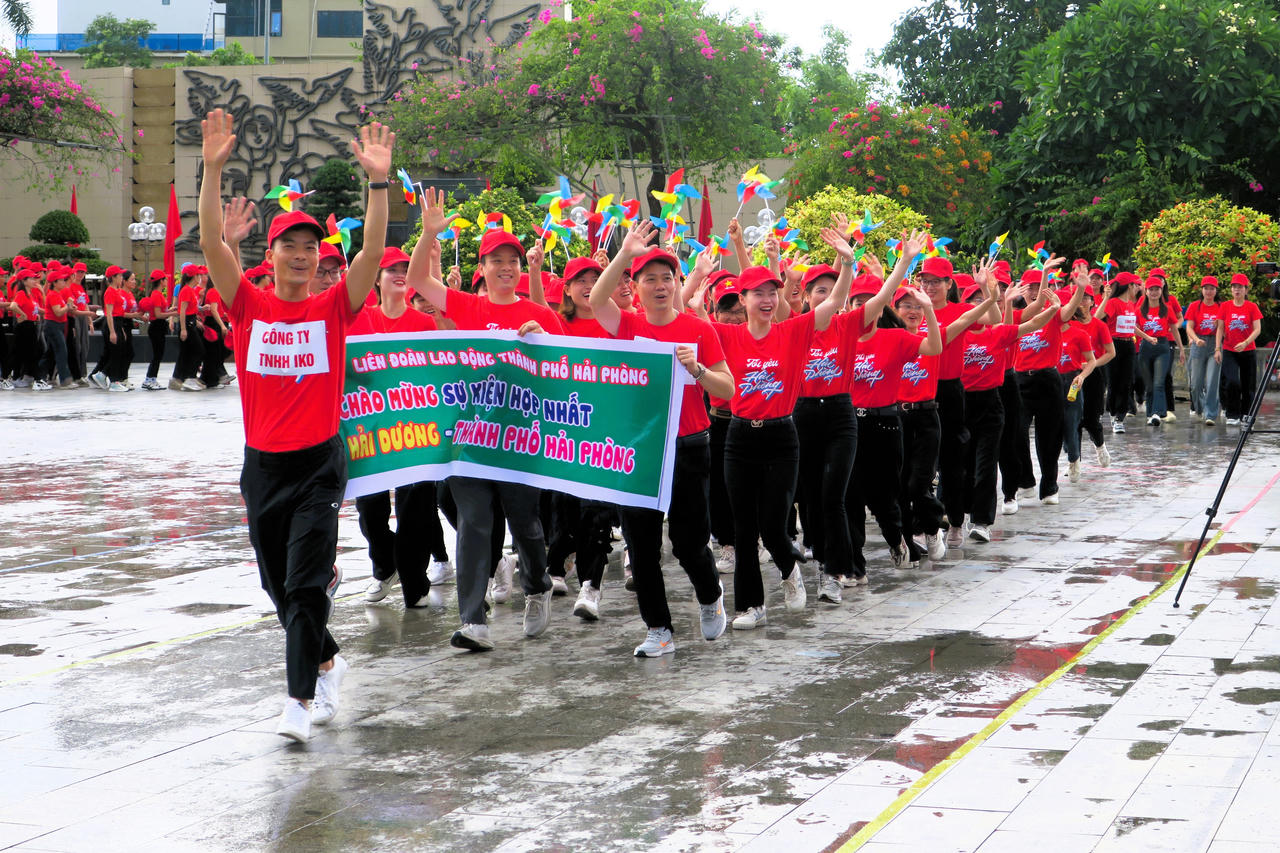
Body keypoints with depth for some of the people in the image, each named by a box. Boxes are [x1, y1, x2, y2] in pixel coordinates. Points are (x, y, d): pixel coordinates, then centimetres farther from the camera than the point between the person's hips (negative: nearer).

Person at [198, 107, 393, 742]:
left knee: (306, 582, -9)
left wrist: (378, 180, -22)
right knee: (278, 583, 13)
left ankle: (301, 699, -6)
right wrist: (213, 169, -19)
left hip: (320, 462, -3)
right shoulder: (249, 306, 1)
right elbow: (212, 242, -9)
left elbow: (373, 252, -13)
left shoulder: (334, 308, -1)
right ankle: (327, 661, 35)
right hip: (262, 463, 3)